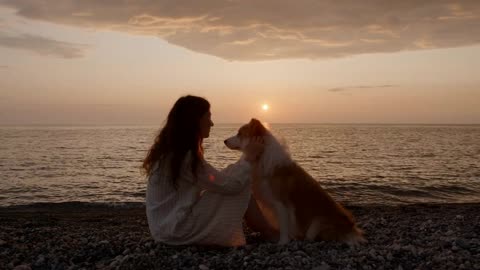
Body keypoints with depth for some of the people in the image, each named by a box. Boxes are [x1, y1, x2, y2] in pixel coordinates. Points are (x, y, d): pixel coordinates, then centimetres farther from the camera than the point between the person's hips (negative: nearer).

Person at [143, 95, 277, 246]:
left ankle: (260, 227, 11)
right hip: (176, 230, -9)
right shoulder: (186, 155, -23)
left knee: (233, 178, 7)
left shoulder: (171, 149, 5)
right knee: (241, 187, -8)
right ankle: (269, 233, 8)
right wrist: (249, 158, -8)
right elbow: (228, 186, -20)